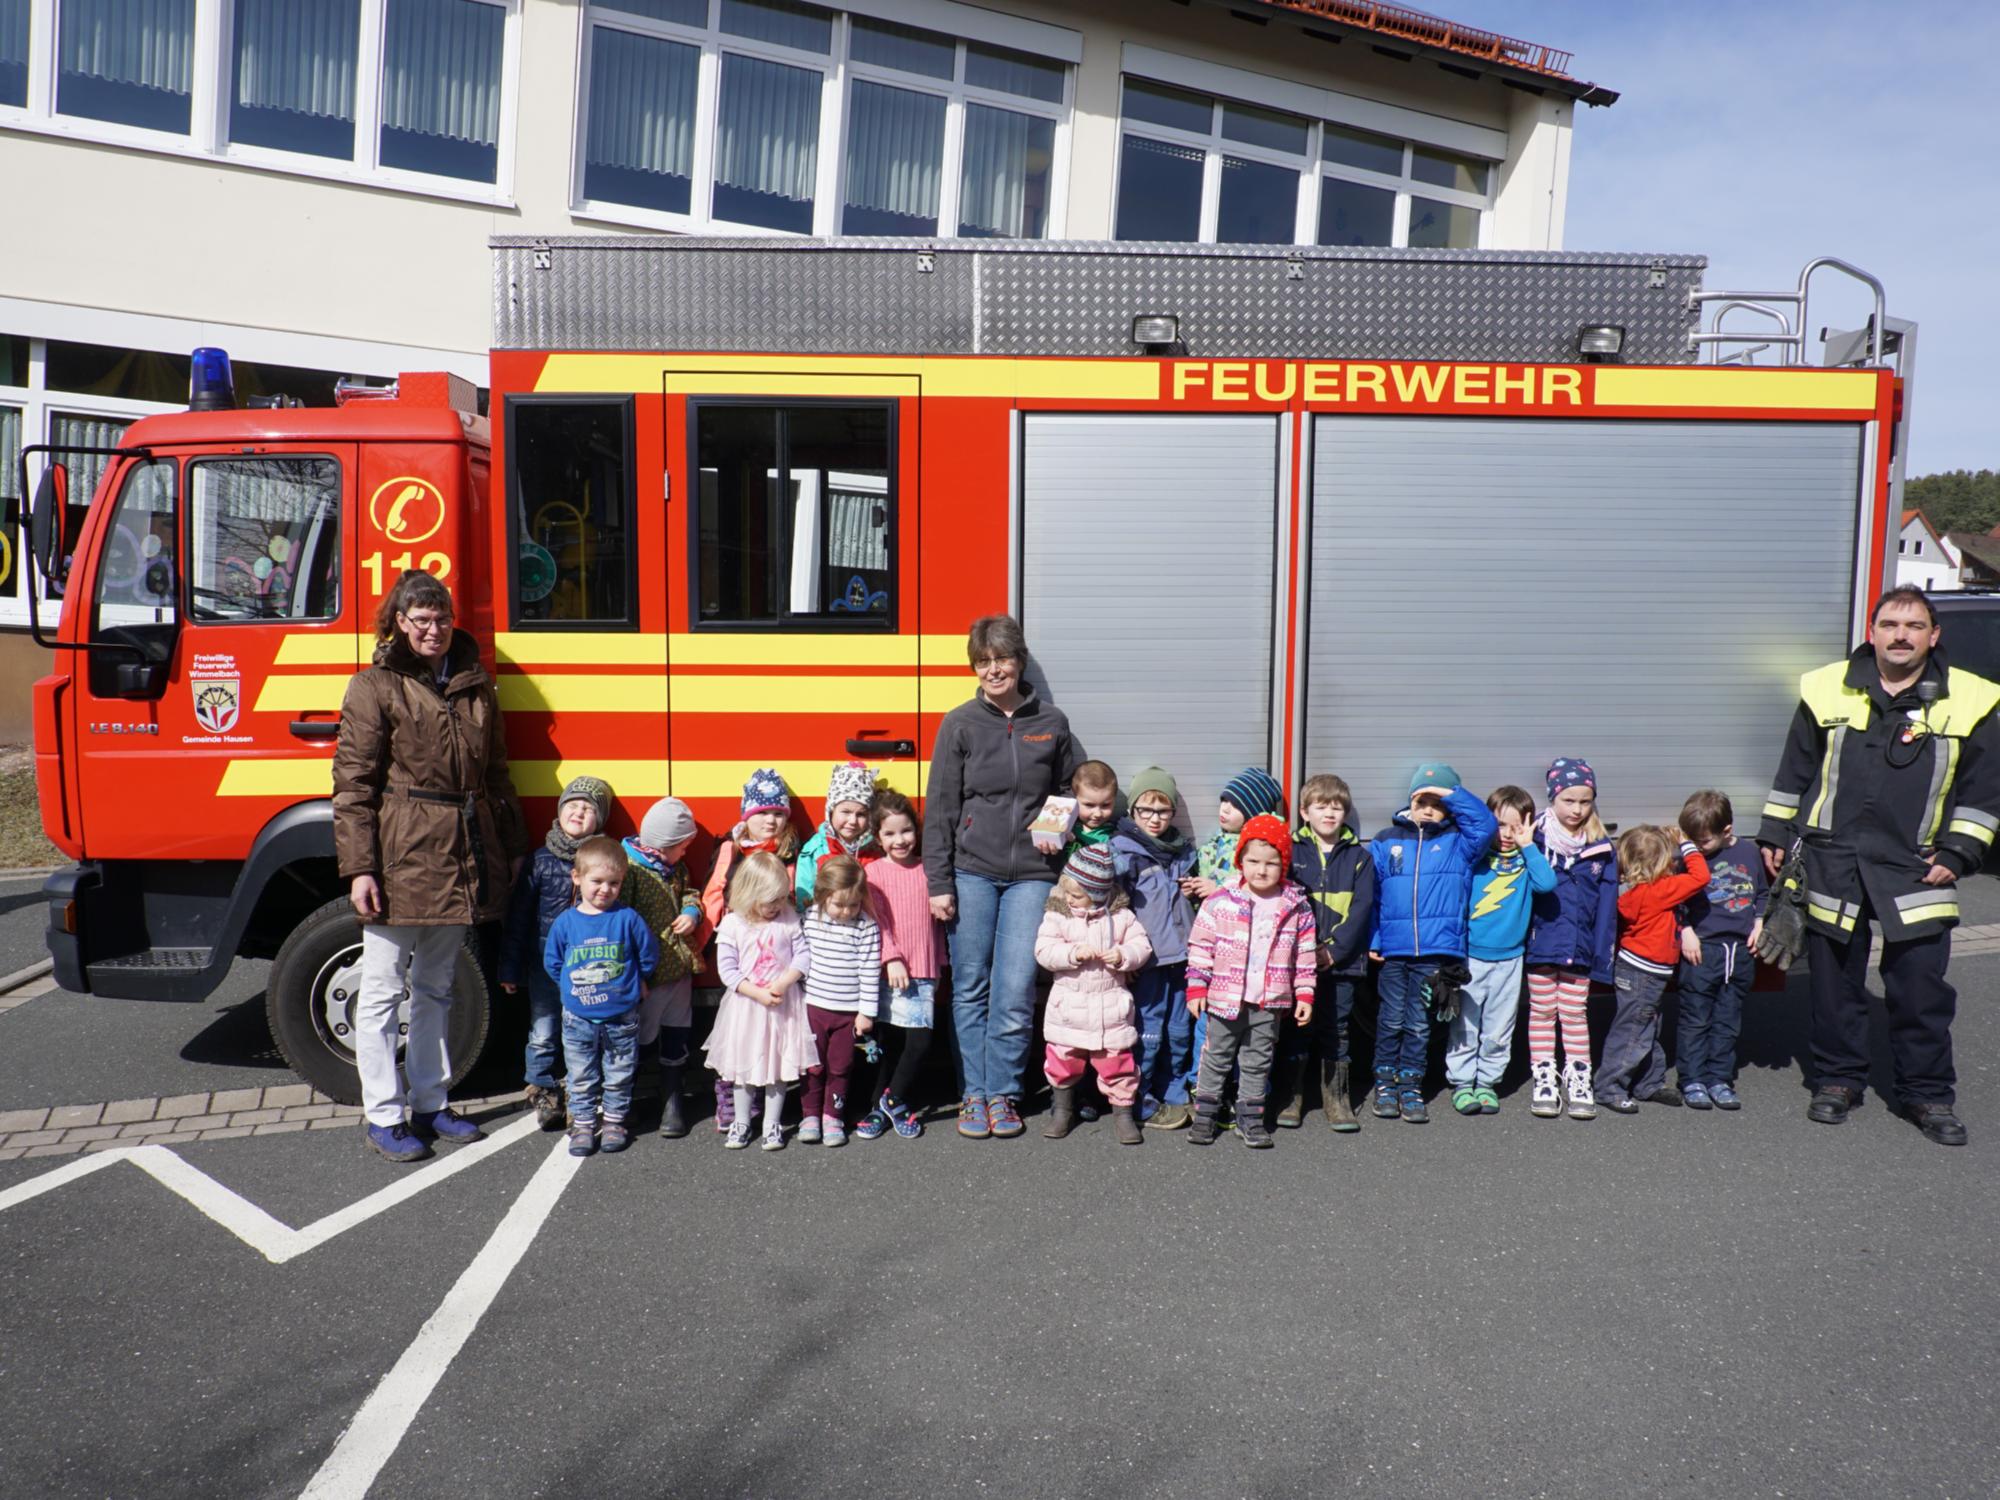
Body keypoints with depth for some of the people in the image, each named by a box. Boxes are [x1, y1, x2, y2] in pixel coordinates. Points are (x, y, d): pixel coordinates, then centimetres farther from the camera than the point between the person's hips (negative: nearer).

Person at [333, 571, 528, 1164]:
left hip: (461, 861, 5)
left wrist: (514, 848, 15)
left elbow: (496, 774, 17)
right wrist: (357, 868, -14)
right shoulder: (374, 687, -3)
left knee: (435, 987, 15)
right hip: (398, 858, -5)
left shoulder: (475, 683, 12)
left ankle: (429, 1103, 26)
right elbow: (353, 785, -8)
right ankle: (383, 1115, 14)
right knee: (383, 989, 4)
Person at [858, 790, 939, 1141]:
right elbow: (876, 920, -6)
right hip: (890, 970, -2)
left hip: (924, 970, 3)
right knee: (891, 1041, 2)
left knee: (919, 1041, -5)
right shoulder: (874, 872, -1)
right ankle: (881, 1109, 18)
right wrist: (892, 959, -16)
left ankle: (893, 1101, 14)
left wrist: (939, 962, 13)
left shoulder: (926, 868, 9)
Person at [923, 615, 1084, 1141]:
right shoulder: (960, 724, 2)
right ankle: (973, 1095, 16)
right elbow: (940, 810, 0)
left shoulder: (1051, 723, 7)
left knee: (1016, 992, -2)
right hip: (972, 874, -1)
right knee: (971, 989, 5)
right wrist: (938, 884, -5)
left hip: (1031, 876, 1)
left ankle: (1004, 1094, 13)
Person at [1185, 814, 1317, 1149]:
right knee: (1217, 1057, 10)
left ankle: (1250, 1118, 24)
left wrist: (1305, 994, 3)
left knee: (1258, 1061, 12)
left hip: (1269, 1002, 2)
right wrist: (1196, 987, -5)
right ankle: (1206, 1114, 21)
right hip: (1225, 997, -1)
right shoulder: (1219, 903, -8)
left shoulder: (1297, 907, -2)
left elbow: (1306, 955, 4)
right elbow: (1200, 946, -4)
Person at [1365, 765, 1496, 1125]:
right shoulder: (1386, 841, 6)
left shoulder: (1458, 842, 6)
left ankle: (1411, 1087, 18)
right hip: (1393, 950, 0)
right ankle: (1385, 1084, 19)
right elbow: (1370, 895, 6)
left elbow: (1485, 824, -14)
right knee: (1391, 1020, 7)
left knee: (1419, 1024, 7)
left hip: (1436, 950, 0)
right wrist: (1371, 941, 0)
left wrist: (1450, 793, -13)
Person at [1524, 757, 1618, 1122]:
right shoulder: (1536, 838, -5)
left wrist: (1602, 955, -1)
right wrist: (1521, 938, -7)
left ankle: (1579, 1081, 20)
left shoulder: (1601, 848, 1)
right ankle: (1544, 1081, 19)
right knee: (1542, 1012, 9)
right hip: (1540, 942, -1)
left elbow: (1607, 905, 3)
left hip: (1580, 947, 1)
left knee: (1575, 1013, 9)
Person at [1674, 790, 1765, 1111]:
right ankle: (1692, 1081, 8)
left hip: (1741, 950, 3)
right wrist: (1685, 931, -9)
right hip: (1702, 947, -3)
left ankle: (1720, 1079, 18)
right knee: (1695, 1019, 0)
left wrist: (1759, 925, 6)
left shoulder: (1749, 852, 5)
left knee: (1728, 1021, 9)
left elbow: (1761, 893, 18)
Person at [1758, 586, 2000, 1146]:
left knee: (1922, 984, 1)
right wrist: (1775, 834, 11)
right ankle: (1838, 1079, 23)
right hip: (1834, 860, 1)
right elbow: (1795, 770, 12)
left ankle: (1927, 1092, 17)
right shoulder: (1828, 690, 3)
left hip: (1915, 868, -1)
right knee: (1835, 979, 8)